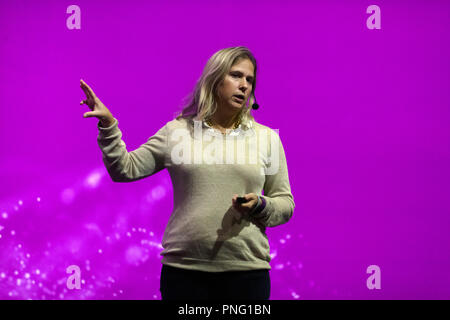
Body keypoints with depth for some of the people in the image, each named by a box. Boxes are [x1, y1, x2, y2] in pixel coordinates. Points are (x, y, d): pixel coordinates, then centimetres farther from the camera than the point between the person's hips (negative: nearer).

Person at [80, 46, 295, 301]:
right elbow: (125, 169, 3)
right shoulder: (176, 131, 6)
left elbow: (285, 204, 9)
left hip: (246, 270, 1)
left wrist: (260, 205, -11)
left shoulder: (267, 138, 7)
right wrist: (108, 124, -8)